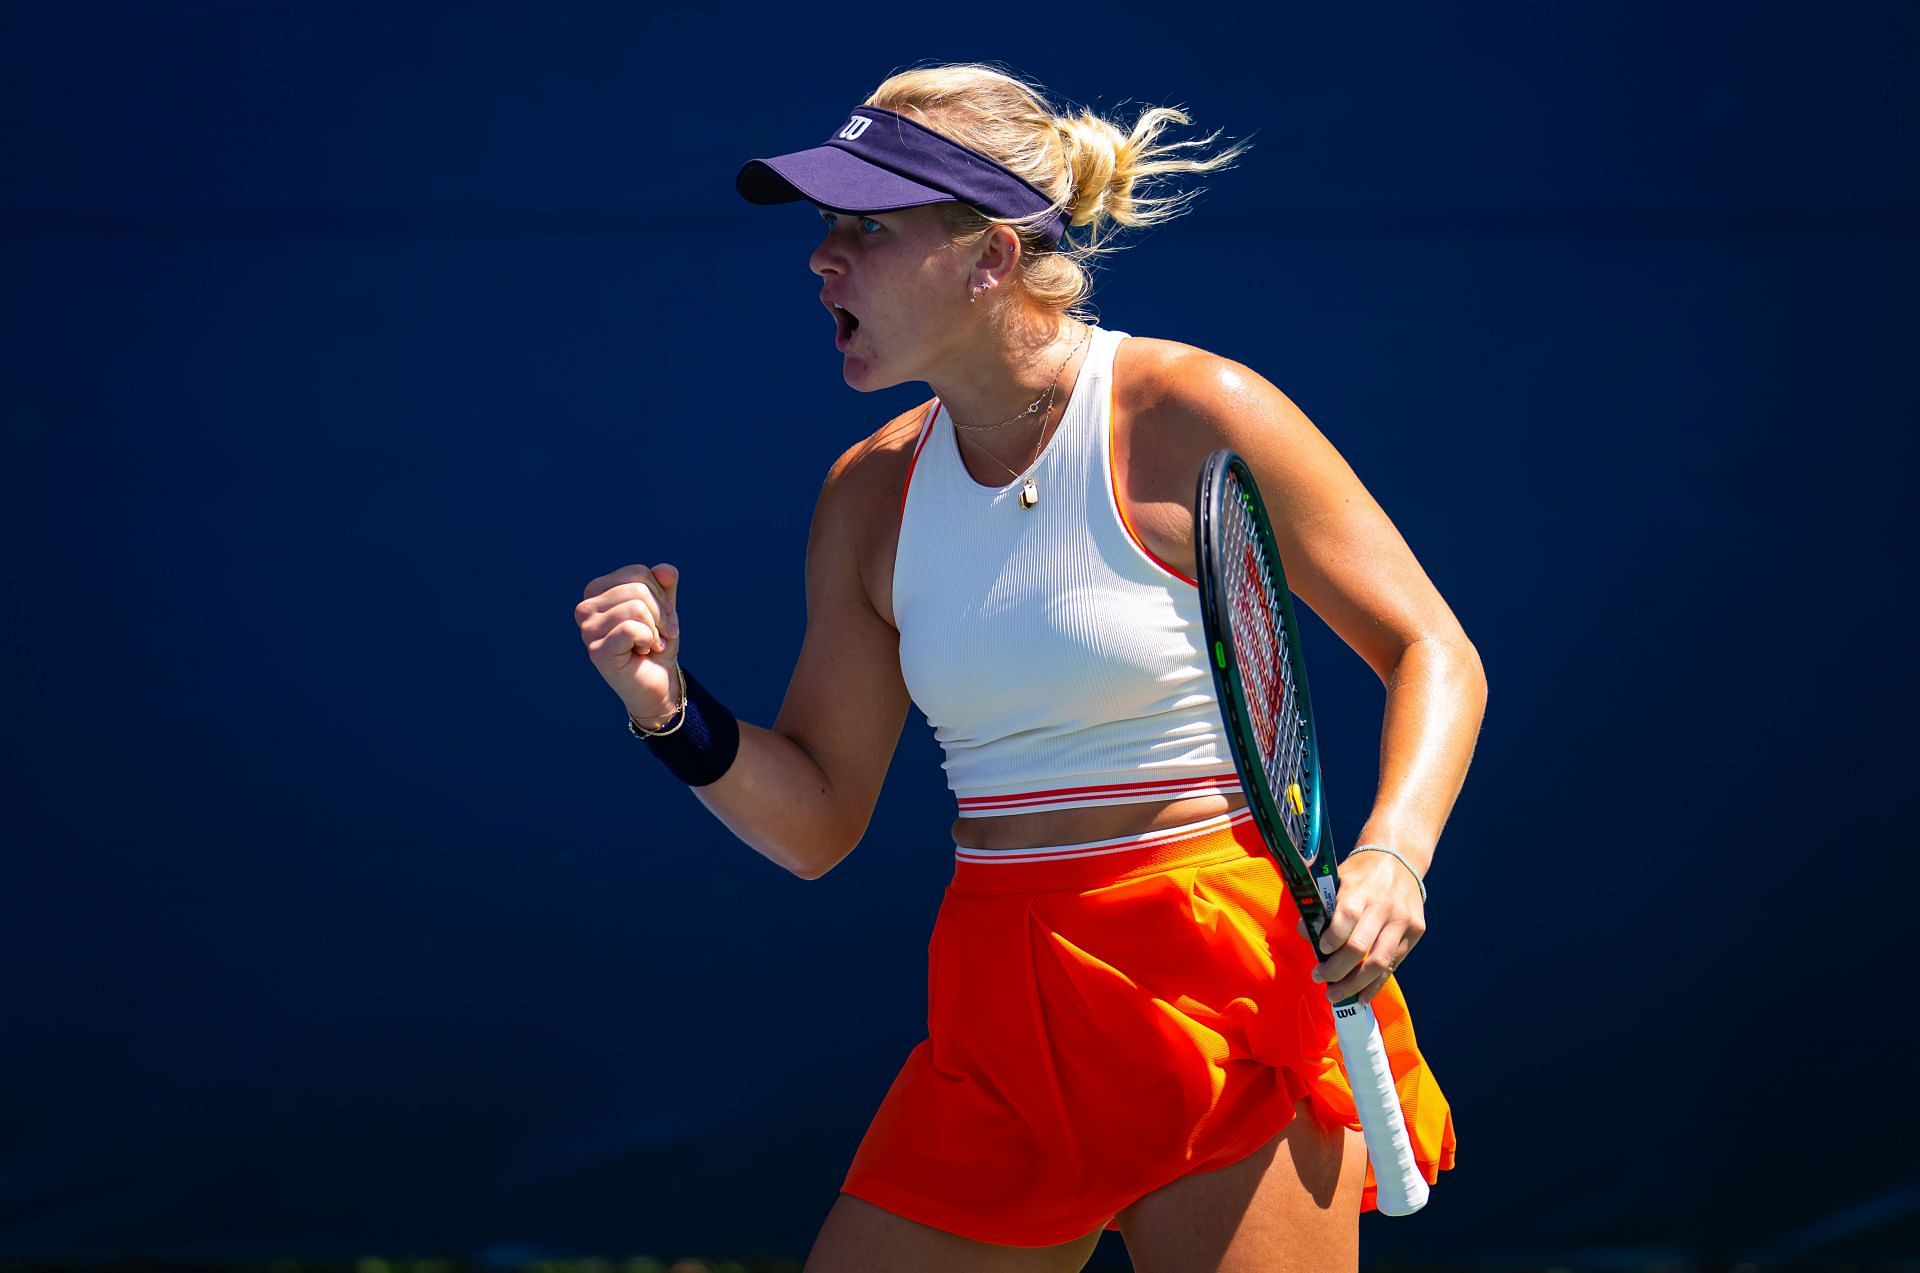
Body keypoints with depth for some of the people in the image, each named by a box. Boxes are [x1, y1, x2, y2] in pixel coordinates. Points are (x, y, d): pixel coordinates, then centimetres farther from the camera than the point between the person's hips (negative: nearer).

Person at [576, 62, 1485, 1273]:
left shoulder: (1192, 415, -9)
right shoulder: (869, 493, 7)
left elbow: (1433, 653, -5)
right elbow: (818, 822, 11)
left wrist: (1390, 859, -21)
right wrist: (674, 712, -7)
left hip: (1228, 996, -5)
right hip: (996, 1031, 5)